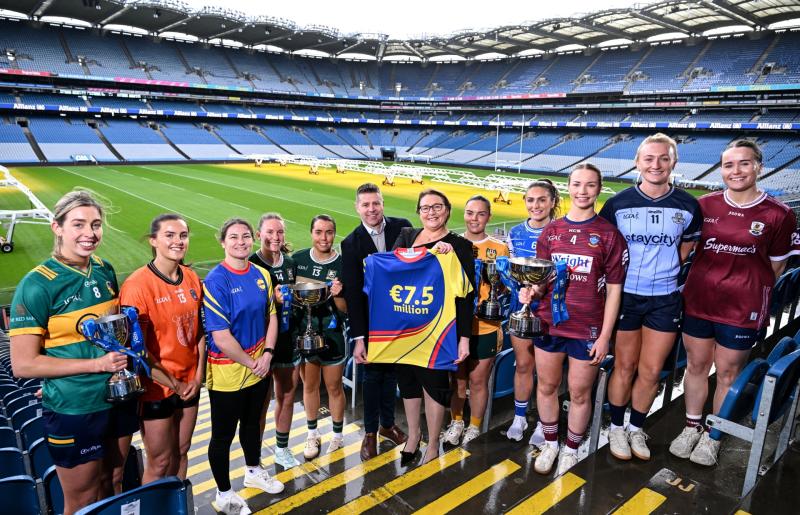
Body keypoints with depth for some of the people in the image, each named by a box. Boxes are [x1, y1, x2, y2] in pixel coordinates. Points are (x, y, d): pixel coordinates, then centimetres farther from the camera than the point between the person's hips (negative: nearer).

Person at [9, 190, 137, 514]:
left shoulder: (105, 271, 1)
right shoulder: (38, 285, -17)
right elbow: (23, 364, -17)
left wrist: (126, 353, -4)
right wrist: (97, 364, -21)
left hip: (119, 400, 5)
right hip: (74, 411, -5)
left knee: (113, 486, 22)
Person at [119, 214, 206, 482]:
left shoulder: (192, 278, 0)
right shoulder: (137, 285, -18)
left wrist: (198, 375, -1)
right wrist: (174, 384, -12)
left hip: (189, 383, 5)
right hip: (156, 388, -5)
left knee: (181, 453, 20)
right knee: (160, 463, 10)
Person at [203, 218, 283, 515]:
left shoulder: (261, 275, 0)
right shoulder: (215, 281, -20)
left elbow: (271, 316, 6)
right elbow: (221, 337, -22)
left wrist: (267, 354, -7)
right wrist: (251, 363, -13)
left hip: (260, 368, 6)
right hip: (227, 374, -6)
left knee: (252, 423, 25)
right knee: (223, 434, 11)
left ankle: (254, 471, 48)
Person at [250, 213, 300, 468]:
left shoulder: (291, 264, 5)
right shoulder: (251, 265, -14)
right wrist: (272, 299, -29)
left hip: (288, 339, 6)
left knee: (287, 398, 17)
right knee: (261, 402, 5)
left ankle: (282, 449, 36)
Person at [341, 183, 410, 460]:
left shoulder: (402, 227, -6)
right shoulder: (351, 243, -10)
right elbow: (352, 292, -12)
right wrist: (358, 338, -14)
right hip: (371, 319, -2)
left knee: (391, 370, 17)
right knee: (372, 374, 9)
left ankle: (387, 424, 36)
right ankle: (370, 431, 27)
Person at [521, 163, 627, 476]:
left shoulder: (609, 234, -5)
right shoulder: (551, 231, 4)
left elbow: (614, 289, -4)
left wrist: (605, 336, -7)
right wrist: (531, 290, -13)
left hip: (587, 329, -3)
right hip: (548, 321, 3)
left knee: (579, 393, 10)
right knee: (546, 386, 15)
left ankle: (571, 450, 33)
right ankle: (550, 444, 37)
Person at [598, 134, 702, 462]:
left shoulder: (688, 206, -2)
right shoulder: (617, 203, -7)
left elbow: (686, 247, 14)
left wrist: (663, 272, 5)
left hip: (665, 299, 2)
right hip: (625, 296, -1)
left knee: (651, 370, 9)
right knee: (625, 367, 7)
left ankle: (637, 428, 30)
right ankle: (617, 427, 28)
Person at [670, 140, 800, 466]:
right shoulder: (705, 206, -1)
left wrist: (750, 293, 2)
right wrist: (706, 282, 8)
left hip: (742, 310, -2)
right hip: (697, 303, 2)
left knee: (728, 373, 12)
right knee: (696, 366, 15)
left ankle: (713, 436, 31)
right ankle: (692, 427, 34)